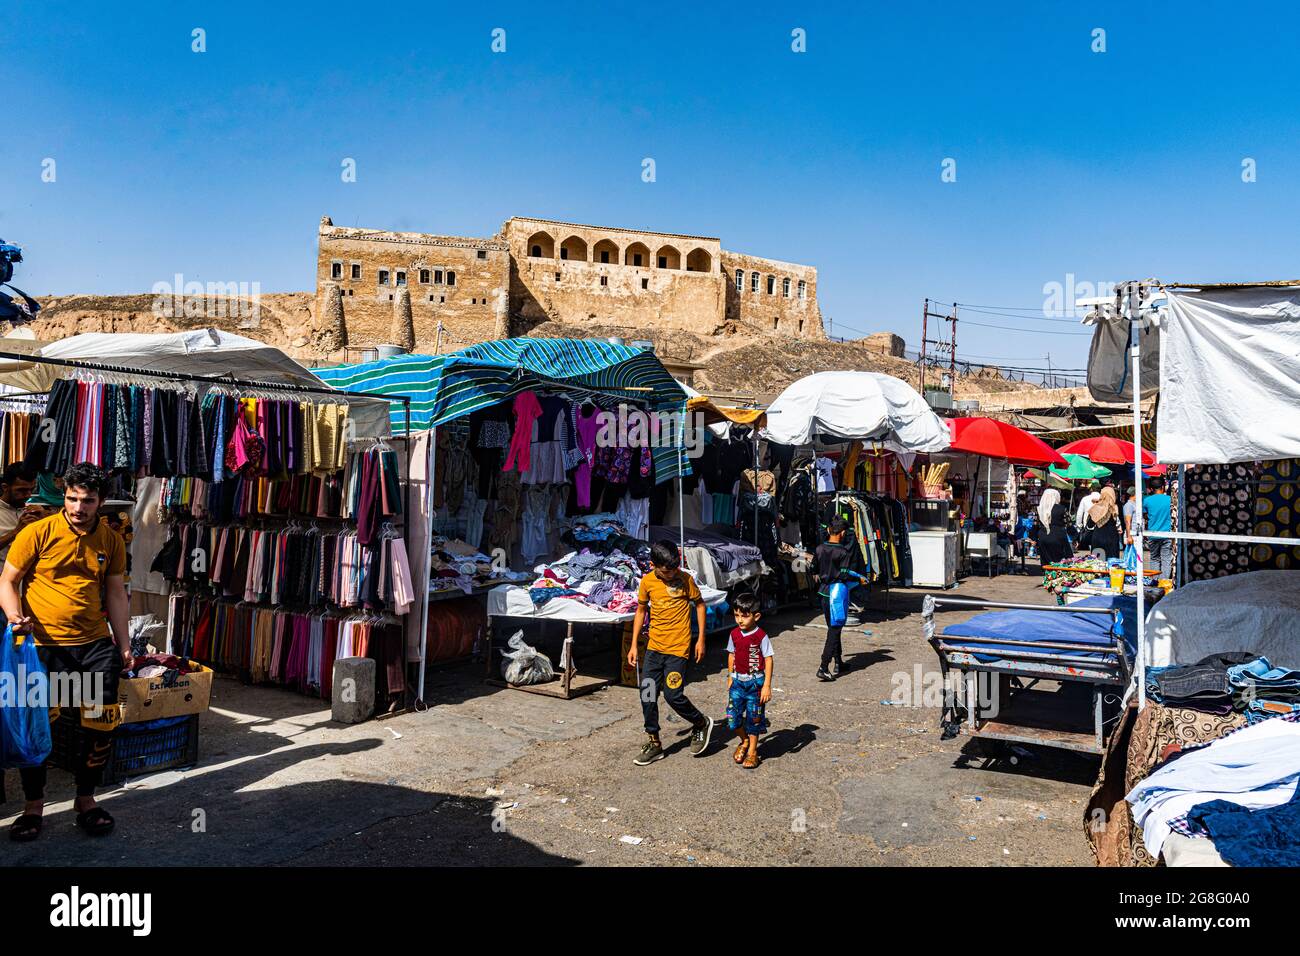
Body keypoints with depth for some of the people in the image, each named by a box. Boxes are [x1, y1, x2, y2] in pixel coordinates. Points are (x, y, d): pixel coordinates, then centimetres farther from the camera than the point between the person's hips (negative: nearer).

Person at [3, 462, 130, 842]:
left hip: (96, 644, 3)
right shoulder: (38, 533, -6)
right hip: (44, 644, -3)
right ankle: (33, 804, 24)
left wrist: (124, 643, 9)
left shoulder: (111, 541, 5)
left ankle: (85, 799, 24)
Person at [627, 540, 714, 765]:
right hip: (654, 647, 4)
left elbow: (699, 604, 2)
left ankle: (701, 724, 20)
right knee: (647, 694, 4)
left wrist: (701, 639, 0)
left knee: (672, 695, -8)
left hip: (678, 648, -4)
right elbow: (641, 611, 8)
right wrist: (634, 644, 6)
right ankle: (653, 743, 19)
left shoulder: (685, 579, -10)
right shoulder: (647, 582, -3)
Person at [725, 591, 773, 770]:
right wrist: (730, 677, 14)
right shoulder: (734, 634, 1)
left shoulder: (761, 636, -14)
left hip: (755, 682, -4)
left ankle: (752, 751, 22)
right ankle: (744, 741, 28)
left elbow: (768, 660, -11)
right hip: (738, 681, 4)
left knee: (754, 717, 5)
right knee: (732, 716, 1)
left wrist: (767, 685, -13)